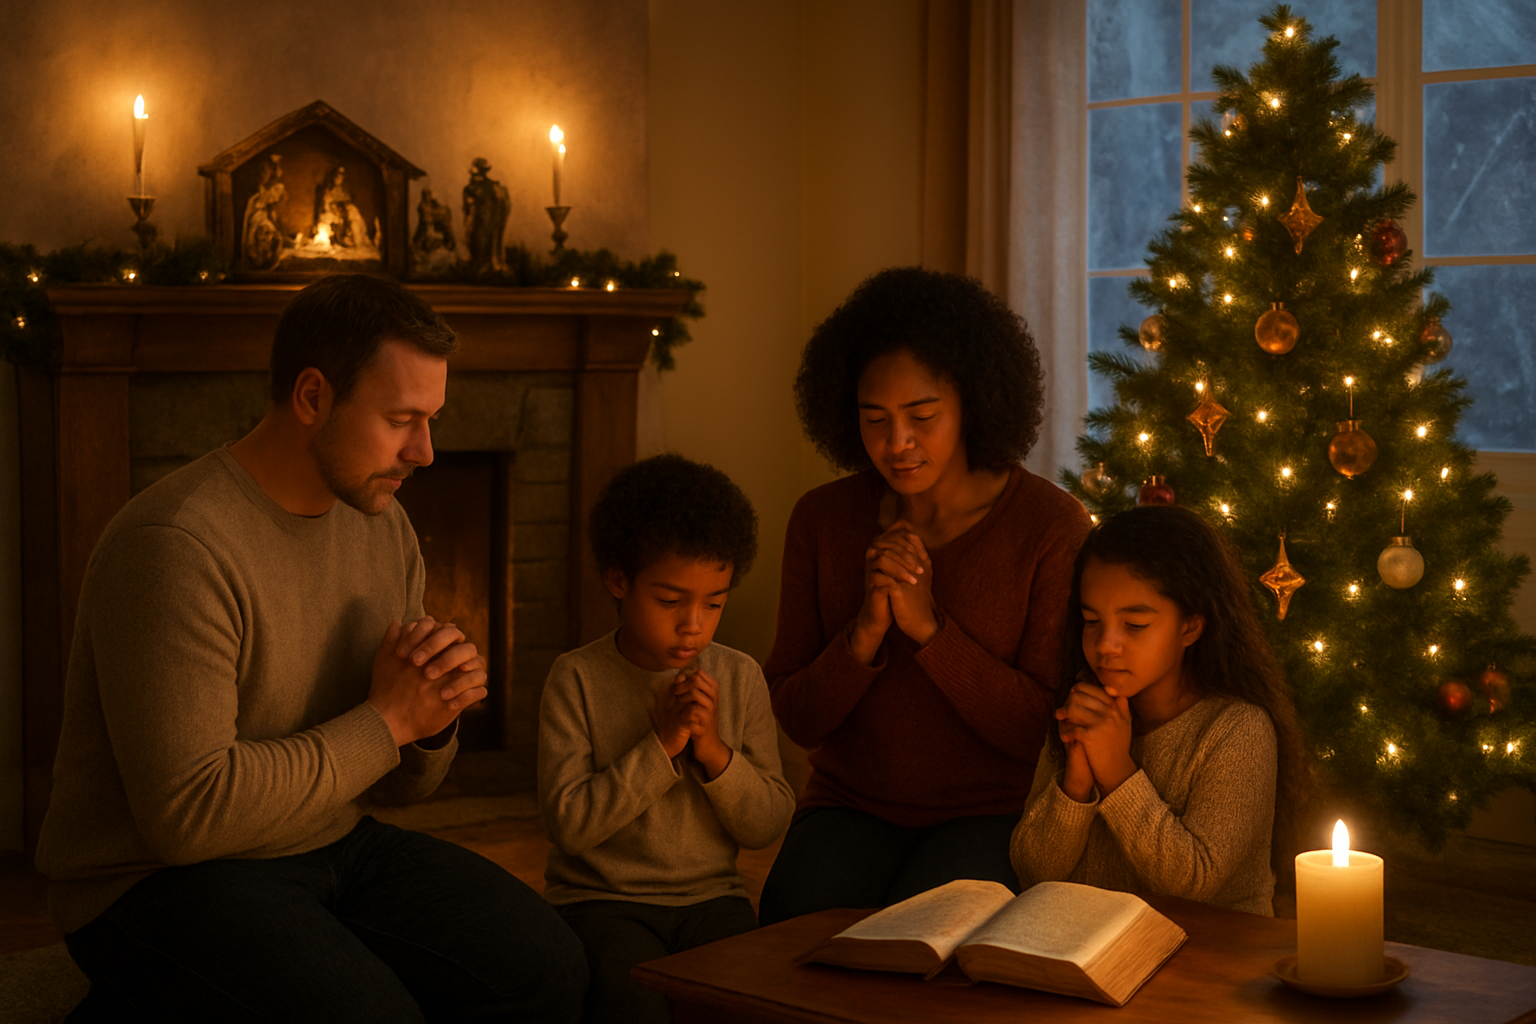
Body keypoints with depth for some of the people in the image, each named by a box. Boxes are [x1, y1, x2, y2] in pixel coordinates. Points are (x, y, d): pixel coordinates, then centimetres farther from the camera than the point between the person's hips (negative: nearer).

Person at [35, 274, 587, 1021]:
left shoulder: (384, 527, 5)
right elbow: (187, 811, -26)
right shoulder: (177, 544, -20)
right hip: (159, 877, -7)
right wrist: (385, 720, -18)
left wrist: (433, 717, -11)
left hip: (335, 848, 7)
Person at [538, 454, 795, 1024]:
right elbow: (568, 821, -12)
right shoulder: (578, 679, -5)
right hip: (601, 897, -2)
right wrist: (660, 746, -16)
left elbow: (769, 826, 4)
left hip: (710, 896, 3)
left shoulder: (740, 678, 5)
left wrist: (714, 751, -13)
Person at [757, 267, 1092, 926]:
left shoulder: (1050, 525, -10)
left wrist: (929, 627, -21)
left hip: (995, 811, -3)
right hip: (853, 805, 3)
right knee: (796, 913, -27)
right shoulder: (823, 520, 0)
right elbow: (795, 720, 1)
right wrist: (864, 633, -18)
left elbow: (1046, 729, -11)